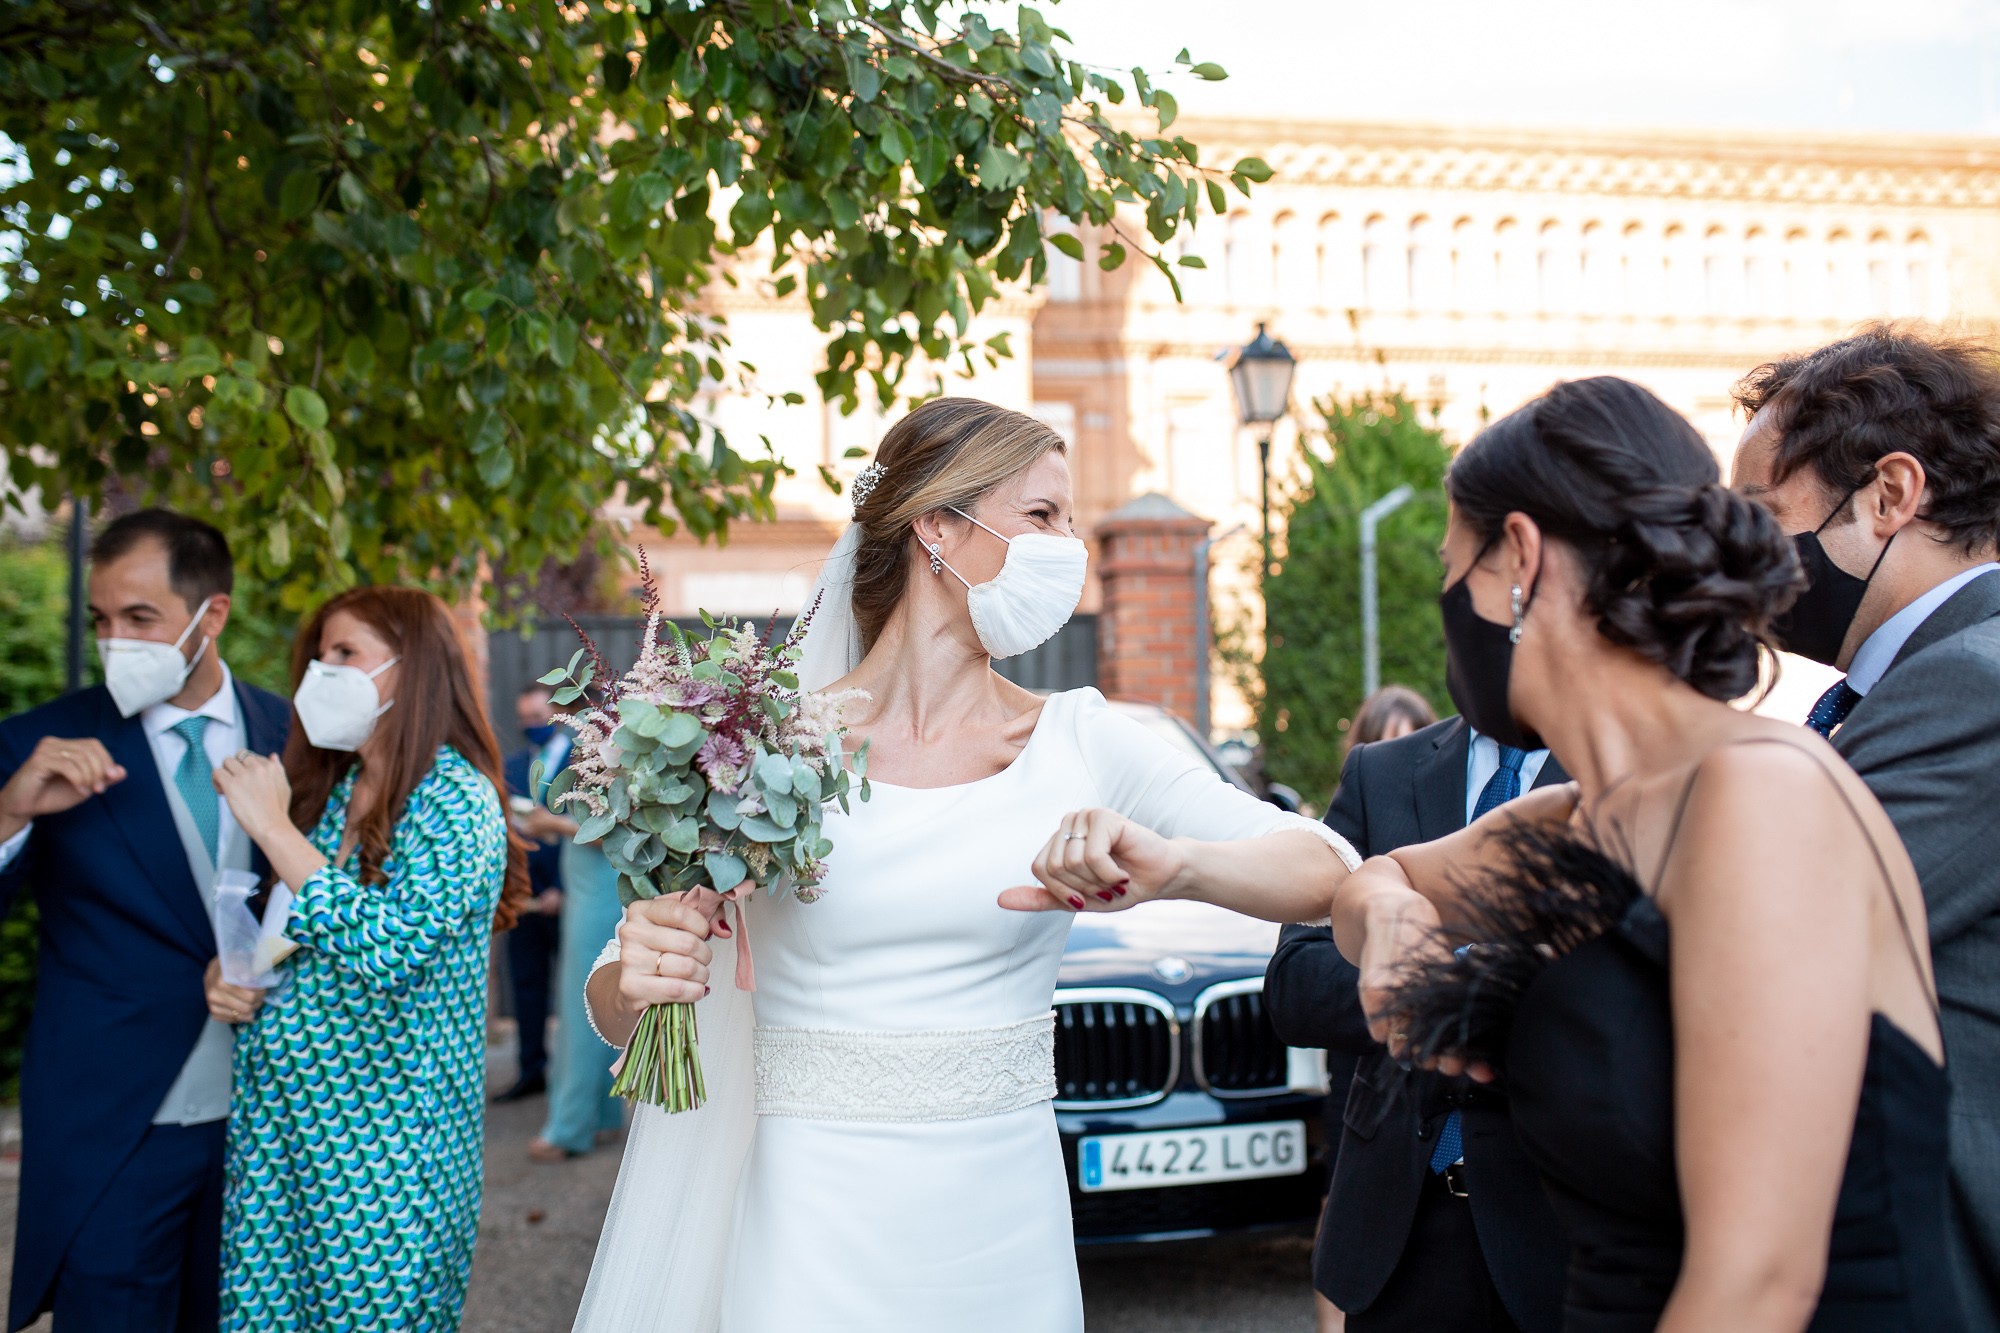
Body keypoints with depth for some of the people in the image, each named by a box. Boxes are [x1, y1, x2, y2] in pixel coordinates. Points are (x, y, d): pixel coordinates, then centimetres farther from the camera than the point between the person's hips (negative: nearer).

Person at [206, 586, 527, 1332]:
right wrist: (230, 976, 0)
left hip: (383, 1141, -7)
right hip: (273, 1123, 7)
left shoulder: (458, 801, -12)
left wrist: (272, 826, -19)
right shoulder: (328, 790, 11)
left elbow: (388, 951, -25)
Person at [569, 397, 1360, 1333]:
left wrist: (1175, 866, -29)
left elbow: (1329, 870, -9)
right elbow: (617, 1007, 3)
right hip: (819, 1232, -1)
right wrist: (633, 982, -20)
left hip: (1007, 1230, 2)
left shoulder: (1078, 742, -2)